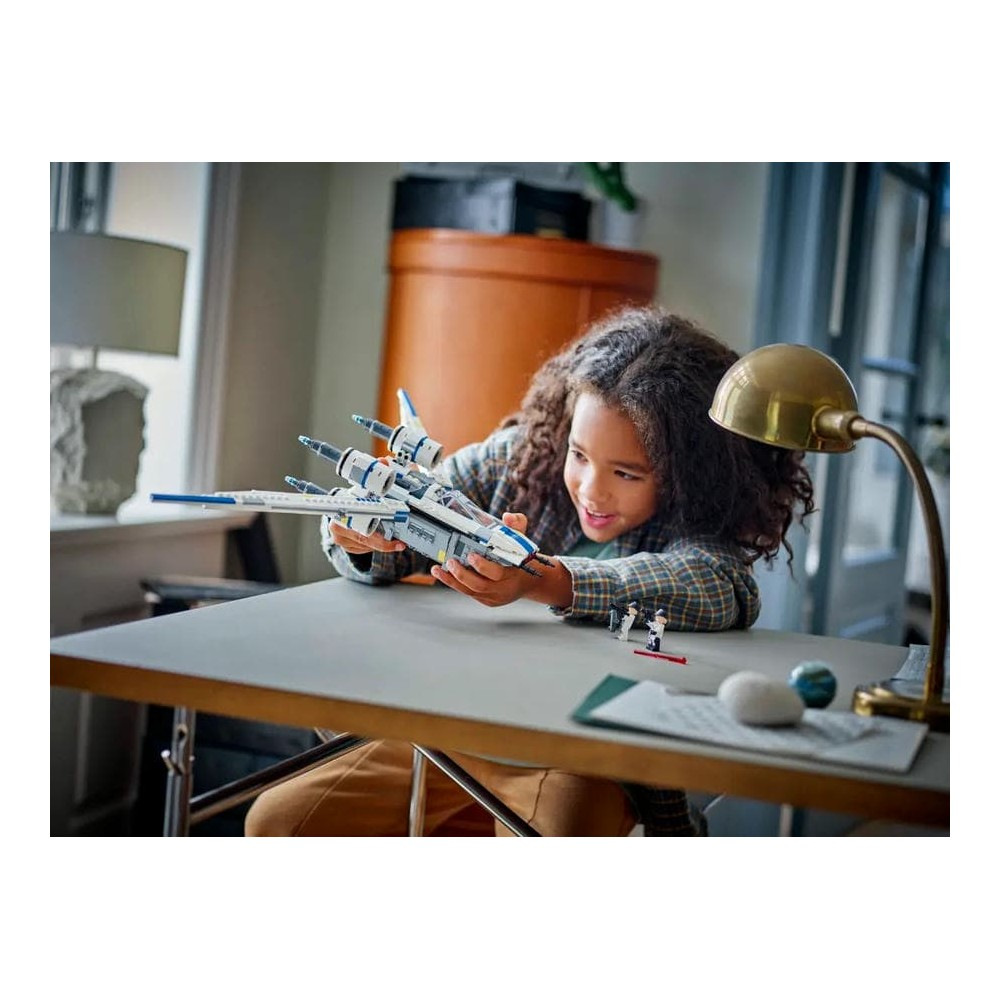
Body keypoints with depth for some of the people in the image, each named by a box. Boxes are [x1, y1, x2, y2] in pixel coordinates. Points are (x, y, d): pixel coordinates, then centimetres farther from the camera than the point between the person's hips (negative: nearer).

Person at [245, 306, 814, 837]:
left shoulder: (696, 528, -14)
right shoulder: (519, 458, -4)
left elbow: (717, 589, -37)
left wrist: (540, 582, -51)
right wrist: (363, 533, -30)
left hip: (587, 765, -4)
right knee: (278, 821, -4)